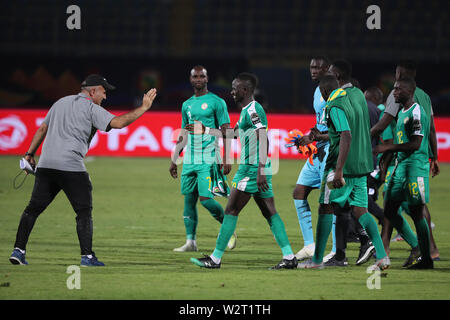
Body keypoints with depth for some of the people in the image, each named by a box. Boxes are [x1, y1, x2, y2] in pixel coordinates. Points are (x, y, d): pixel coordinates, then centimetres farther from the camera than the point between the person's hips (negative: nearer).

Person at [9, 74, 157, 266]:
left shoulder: (61, 103, 22)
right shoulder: (91, 108, 0)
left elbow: (42, 129, 24)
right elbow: (117, 123, -12)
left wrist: (30, 154, 27)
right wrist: (144, 108, -7)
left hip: (45, 164, 6)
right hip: (71, 167, -6)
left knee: (34, 207, 9)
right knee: (84, 212, 1)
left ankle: (18, 250, 1)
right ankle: (87, 256, -6)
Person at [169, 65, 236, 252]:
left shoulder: (216, 102, -3)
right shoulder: (187, 105, 15)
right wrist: (174, 160, 19)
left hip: (209, 159, -6)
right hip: (189, 160, 6)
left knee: (206, 199, -14)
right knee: (189, 200, 4)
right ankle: (190, 242, 8)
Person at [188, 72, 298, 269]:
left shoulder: (253, 110, -13)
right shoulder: (247, 111, 18)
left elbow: (263, 140, -23)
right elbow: (234, 133, 34)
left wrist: (260, 171, -29)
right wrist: (206, 130, 36)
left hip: (252, 169, -10)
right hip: (258, 170, 10)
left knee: (231, 211, -5)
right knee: (270, 213, 7)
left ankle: (215, 259, -2)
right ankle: (289, 257, 2)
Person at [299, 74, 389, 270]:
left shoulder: (335, 106, -14)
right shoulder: (356, 97, 13)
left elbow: (346, 137, -25)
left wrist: (338, 171, -27)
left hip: (343, 166, -8)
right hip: (361, 166, 8)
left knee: (326, 208, 3)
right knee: (360, 211, 7)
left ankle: (317, 259, 8)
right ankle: (382, 256, -7)